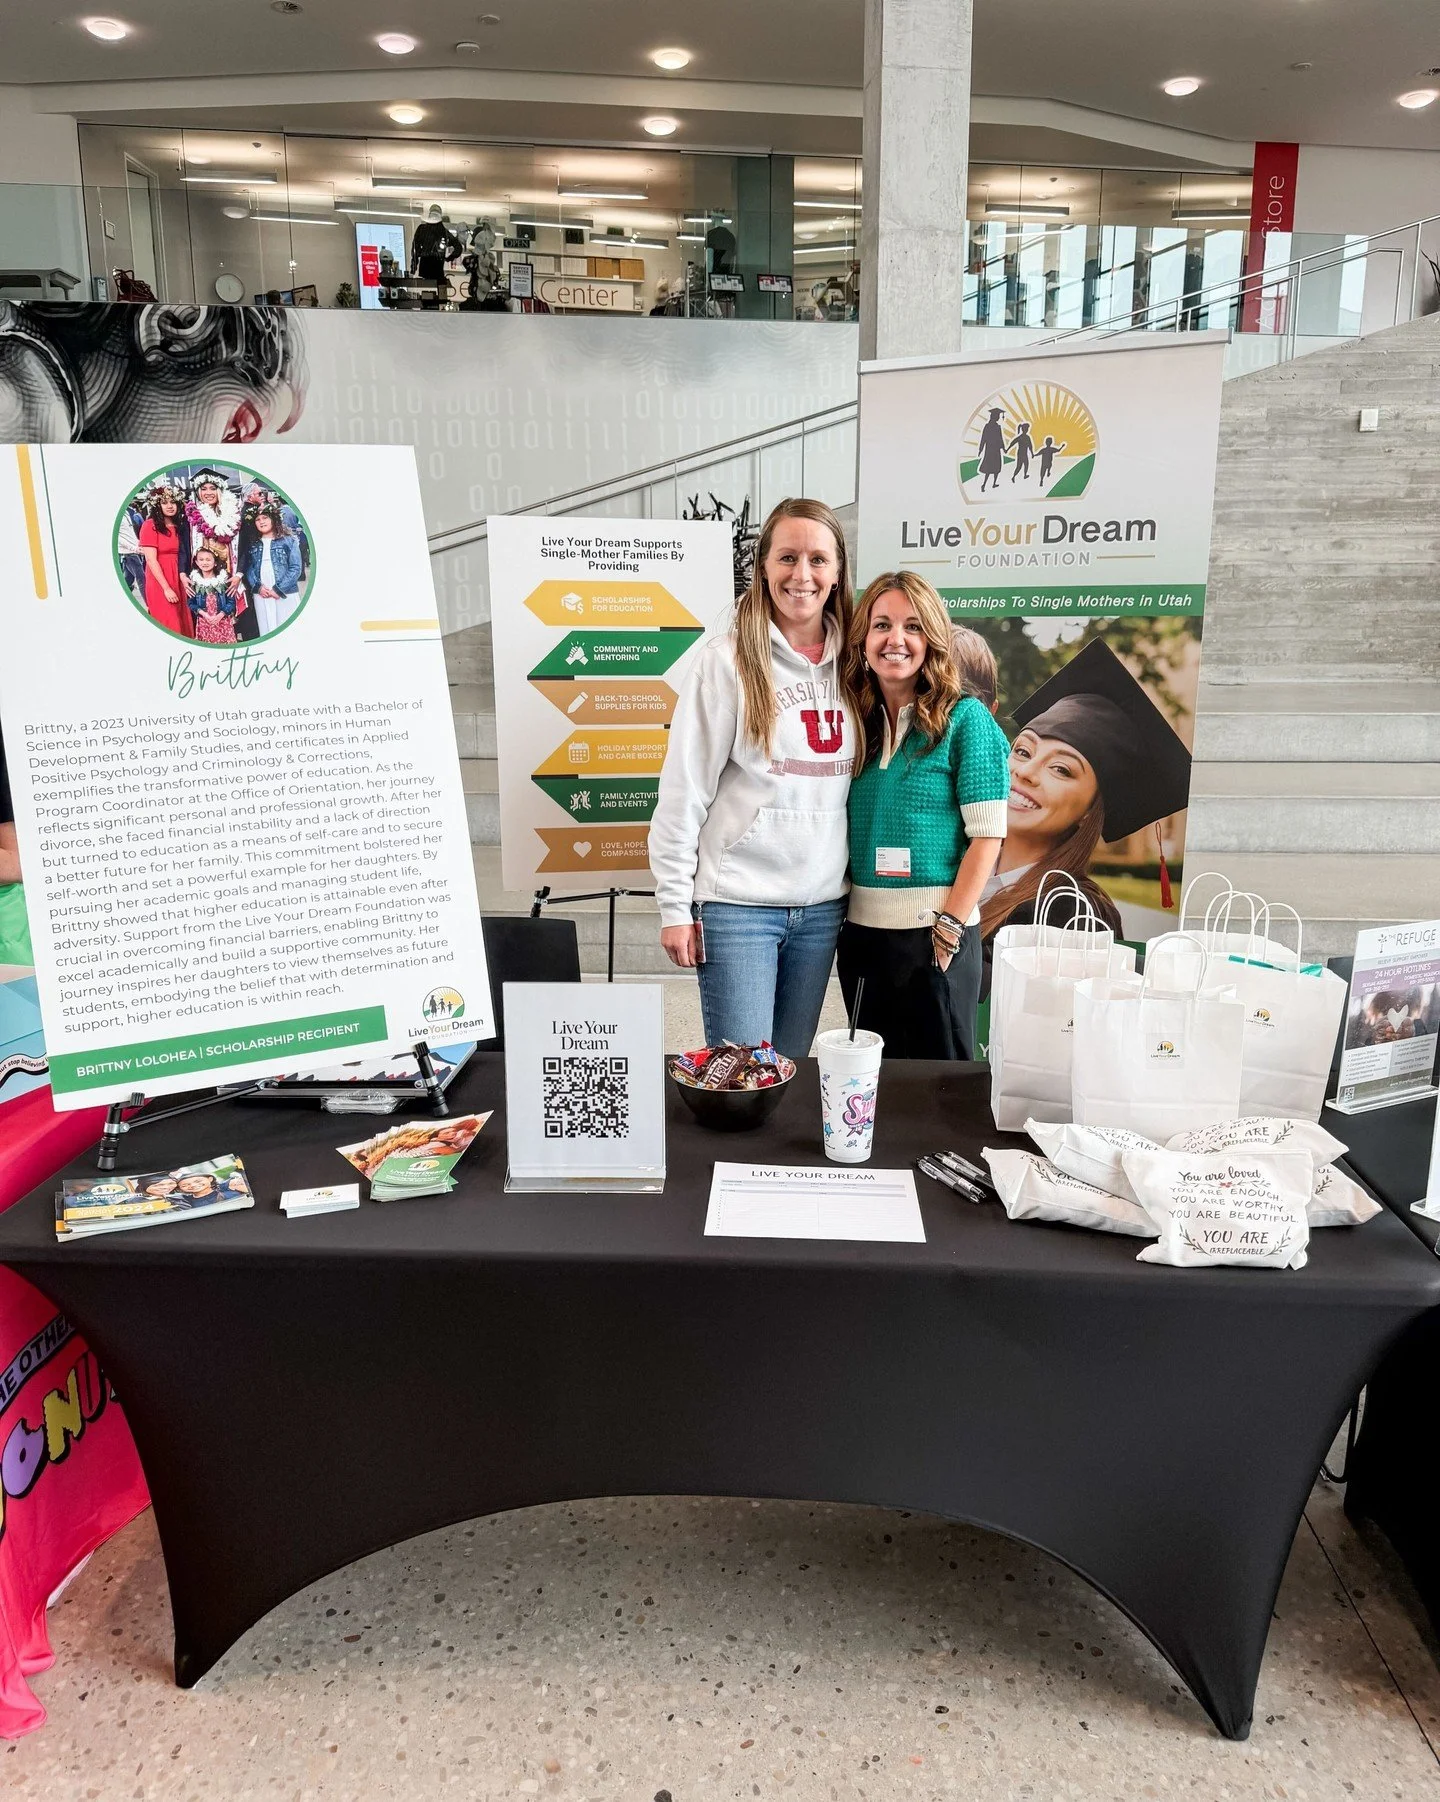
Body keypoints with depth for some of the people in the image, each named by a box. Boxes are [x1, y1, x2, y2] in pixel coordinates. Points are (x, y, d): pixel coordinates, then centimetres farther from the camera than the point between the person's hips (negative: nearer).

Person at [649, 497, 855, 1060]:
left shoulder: (849, 663, 7)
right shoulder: (728, 659, -7)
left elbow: (856, 782, 13)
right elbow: (683, 791, -7)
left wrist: (855, 887, 10)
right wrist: (675, 907, -9)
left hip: (823, 905, 5)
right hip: (739, 903, -4)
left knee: (792, 1066, 15)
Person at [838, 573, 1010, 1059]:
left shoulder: (964, 717, -5)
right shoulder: (854, 720, 8)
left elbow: (987, 835, -9)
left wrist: (950, 928, -14)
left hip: (934, 931, -5)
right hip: (861, 925, 5)